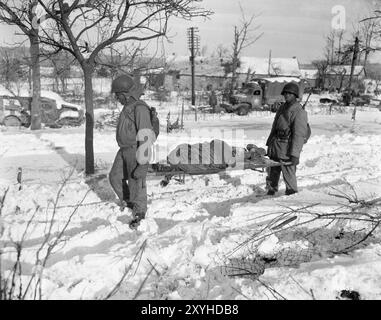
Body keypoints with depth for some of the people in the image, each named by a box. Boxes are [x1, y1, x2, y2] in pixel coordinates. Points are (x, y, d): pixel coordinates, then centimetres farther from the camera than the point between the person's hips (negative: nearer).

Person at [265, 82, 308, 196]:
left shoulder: (299, 112, -13)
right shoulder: (282, 107, 13)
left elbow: (299, 135, -17)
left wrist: (295, 154, -22)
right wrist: (269, 143, 19)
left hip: (287, 147, -8)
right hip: (275, 144, 8)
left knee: (289, 174, -3)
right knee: (272, 171, 17)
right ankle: (271, 192, 33)